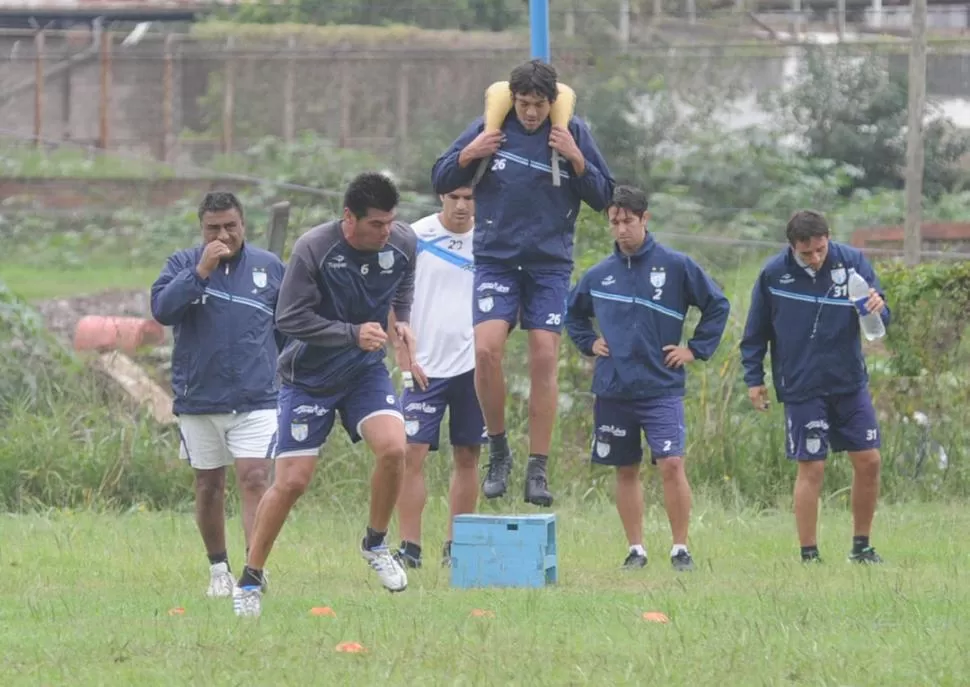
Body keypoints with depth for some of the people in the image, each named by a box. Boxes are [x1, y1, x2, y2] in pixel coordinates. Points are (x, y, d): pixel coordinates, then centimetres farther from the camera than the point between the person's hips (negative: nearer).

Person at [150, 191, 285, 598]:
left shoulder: (269, 267, 6)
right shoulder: (182, 264, 3)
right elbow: (161, 309, -15)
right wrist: (201, 271, -21)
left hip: (256, 400, -1)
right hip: (198, 400, 1)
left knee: (254, 479, -14)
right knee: (208, 485, 9)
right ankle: (218, 569, 25)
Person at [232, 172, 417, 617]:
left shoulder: (403, 243, -8)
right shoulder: (312, 250, -23)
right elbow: (289, 319, -21)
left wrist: (403, 319, 0)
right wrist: (353, 334, -27)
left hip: (366, 370, 3)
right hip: (309, 376, -3)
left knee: (393, 448, -21)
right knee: (291, 481, -7)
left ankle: (375, 544, 4)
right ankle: (250, 580, 11)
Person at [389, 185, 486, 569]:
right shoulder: (416, 237, -4)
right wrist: (403, 356, -7)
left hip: (473, 365, 3)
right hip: (426, 366, -3)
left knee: (468, 456, 6)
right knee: (413, 454, -9)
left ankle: (457, 547, 14)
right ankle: (409, 548, -6)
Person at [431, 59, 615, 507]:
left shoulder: (574, 134, 1)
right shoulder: (488, 129, 0)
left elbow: (603, 197, 4)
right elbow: (441, 181, 8)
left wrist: (576, 159, -11)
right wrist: (468, 155, -11)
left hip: (551, 264, 0)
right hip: (495, 259, 0)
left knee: (545, 359, -4)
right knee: (486, 349, -17)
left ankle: (538, 469, 1)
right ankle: (498, 450, 2)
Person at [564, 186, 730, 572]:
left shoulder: (675, 266, -2)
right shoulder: (599, 275, 7)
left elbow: (718, 306, 5)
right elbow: (573, 314, 25)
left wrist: (696, 349, 1)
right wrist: (588, 343, 10)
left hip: (662, 389, -3)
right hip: (613, 391, 3)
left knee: (671, 464, -14)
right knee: (626, 471, 8)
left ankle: (680, 548, -5)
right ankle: (636, 549, 16)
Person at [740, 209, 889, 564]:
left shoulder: (852, 261, -4)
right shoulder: (773, 274, -8)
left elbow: (881, 316, 0)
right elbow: (756, 331, 4)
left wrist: (878, 310, -23)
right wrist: (753, 378, 3)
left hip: (851, 383, 3)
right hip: (802, 388, -3)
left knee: (868, 461, 3)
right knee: (811, 469, -3)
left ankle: (861, 546, 18)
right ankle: (809, 555, 6)